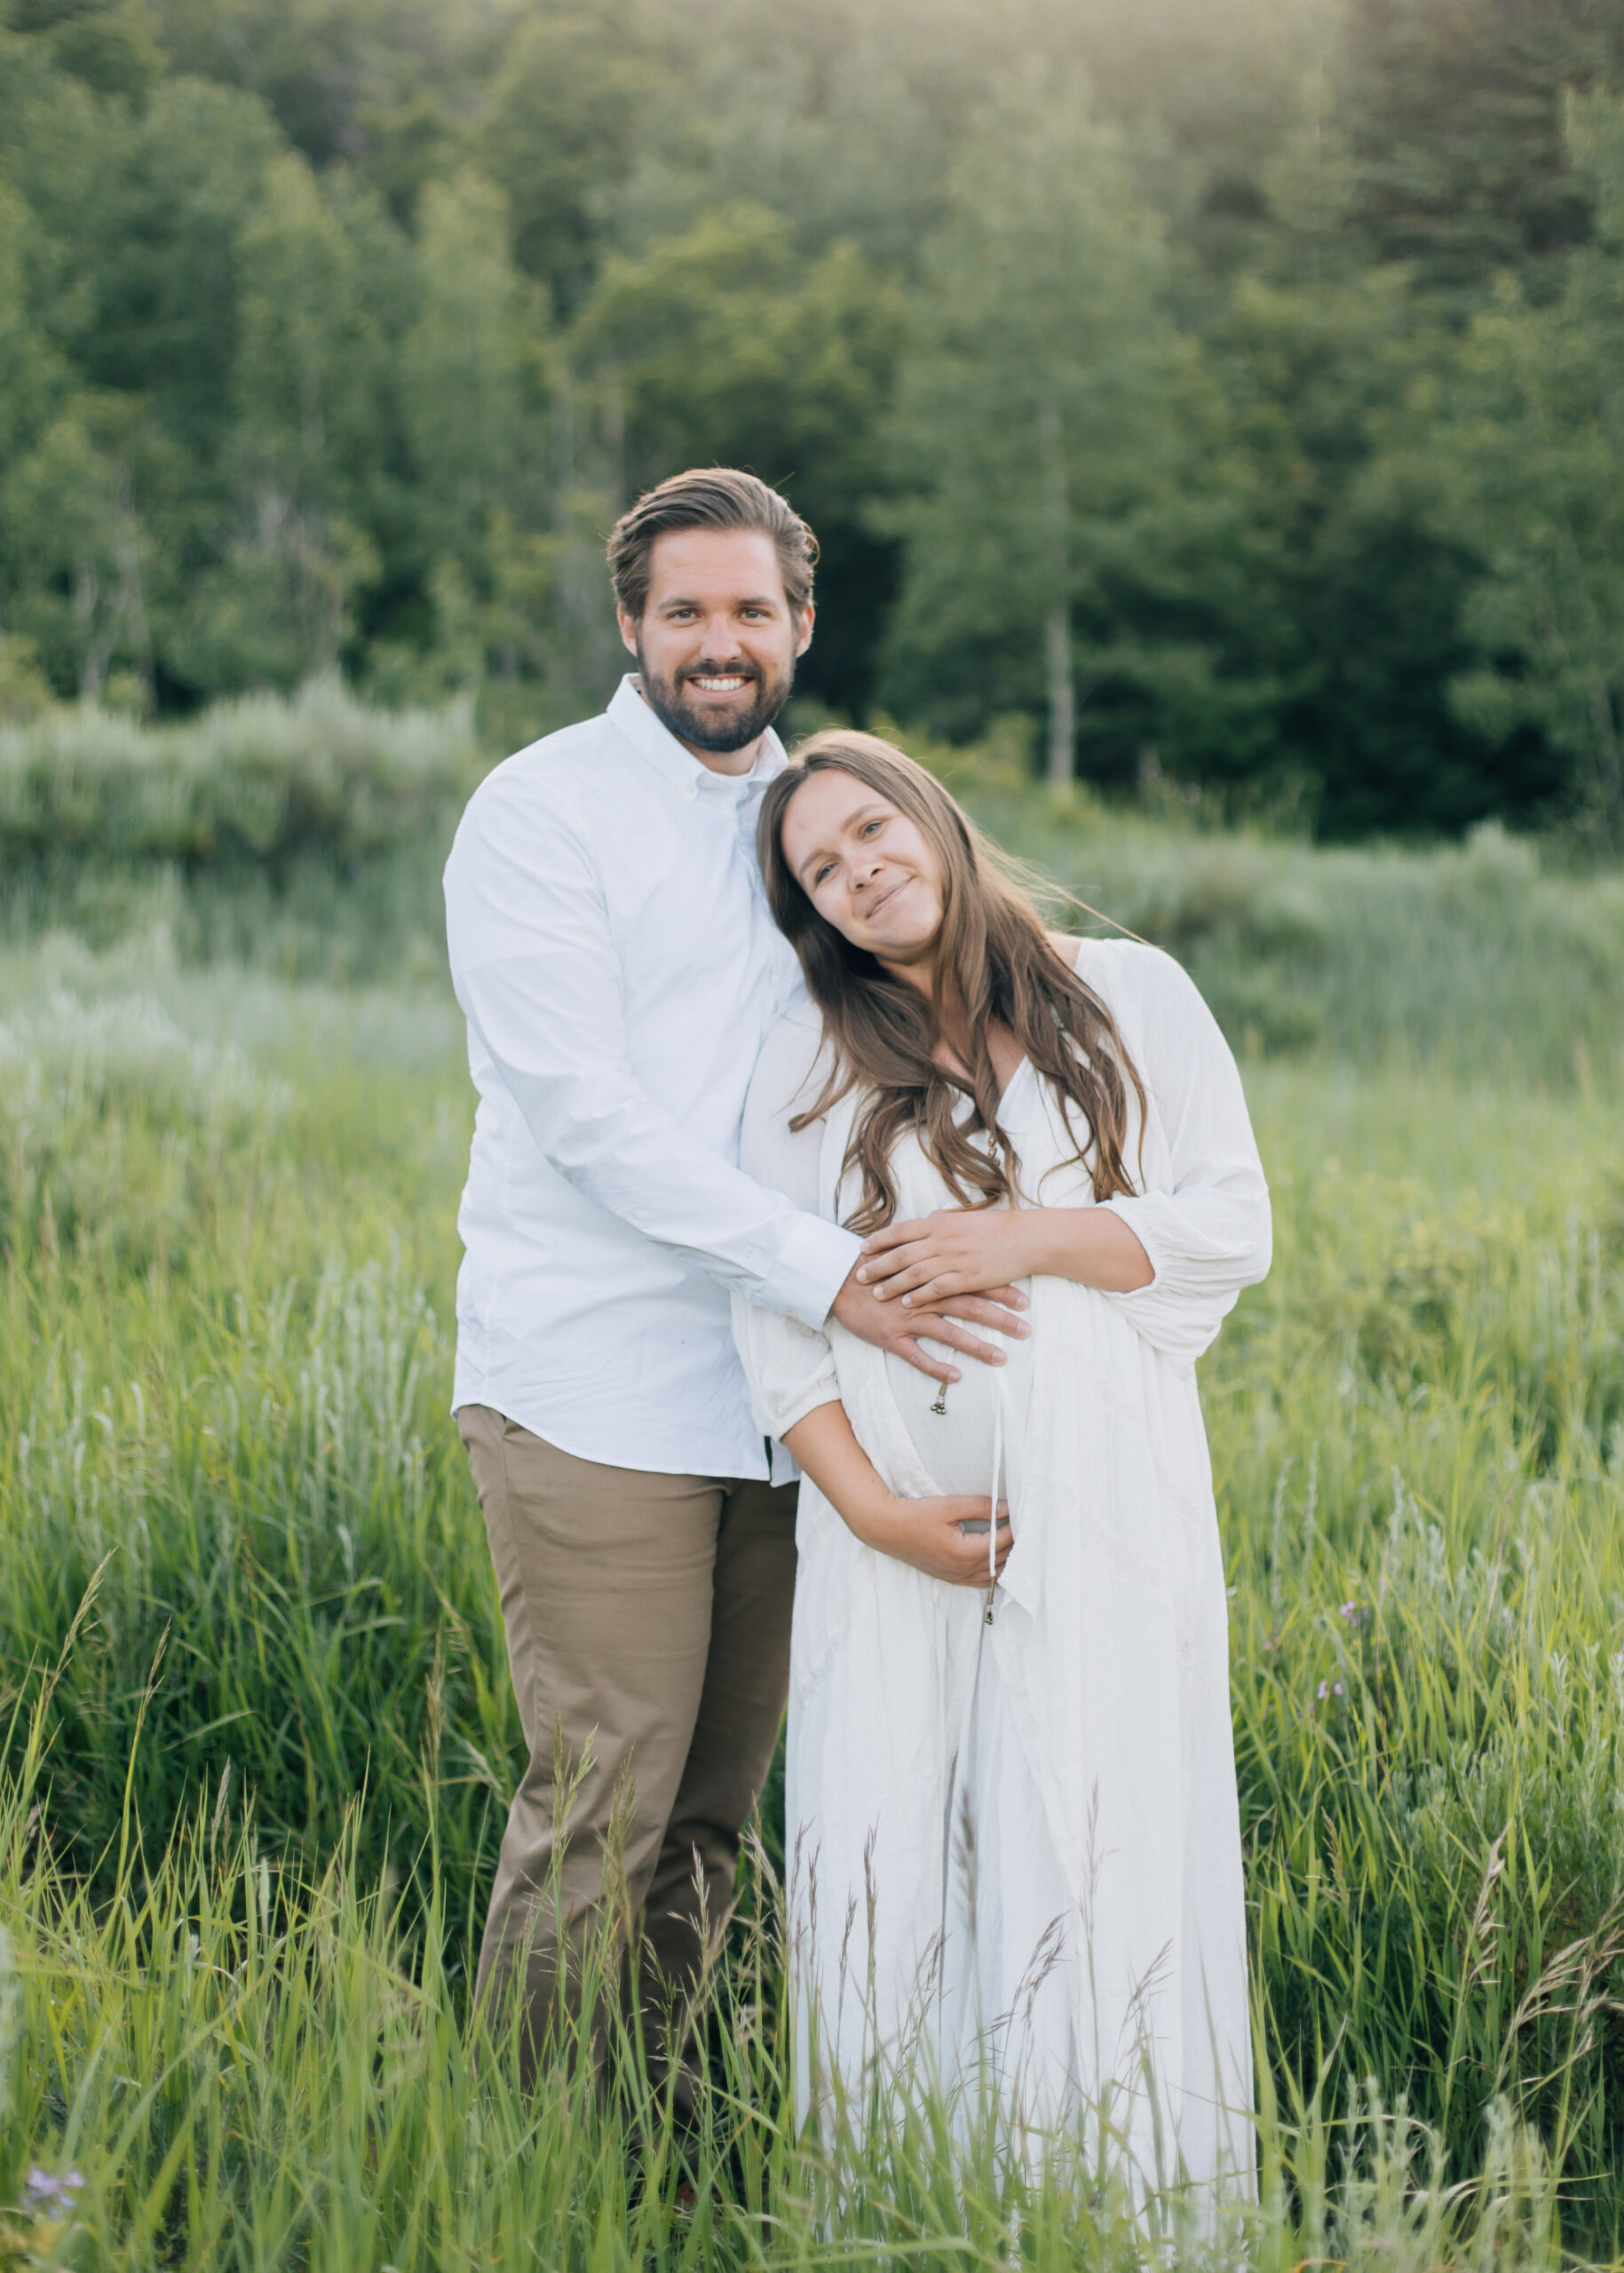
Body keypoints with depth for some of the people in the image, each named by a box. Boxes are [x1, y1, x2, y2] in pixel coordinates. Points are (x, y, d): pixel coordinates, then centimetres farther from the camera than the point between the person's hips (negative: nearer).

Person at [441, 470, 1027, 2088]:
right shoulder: (541, 814, -4)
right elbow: (587, 1114, -15)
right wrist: (831, 1271, -23)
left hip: (772, 1399, 6)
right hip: (595, 1393, -6)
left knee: (713, 1807, 9)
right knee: (604, 1804, -7)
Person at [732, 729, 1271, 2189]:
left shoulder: (1131, 998, 7)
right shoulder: (808, 1058, 9)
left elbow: (1232, 1229, 1)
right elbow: (771, 1314, 4)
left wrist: (1028, 1241, -12)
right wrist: (873, 1507, -8)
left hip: (1103, 1512, -1)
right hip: (895, 1527, 1)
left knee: (1098, 1849, -2)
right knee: (893, 1861, 1)